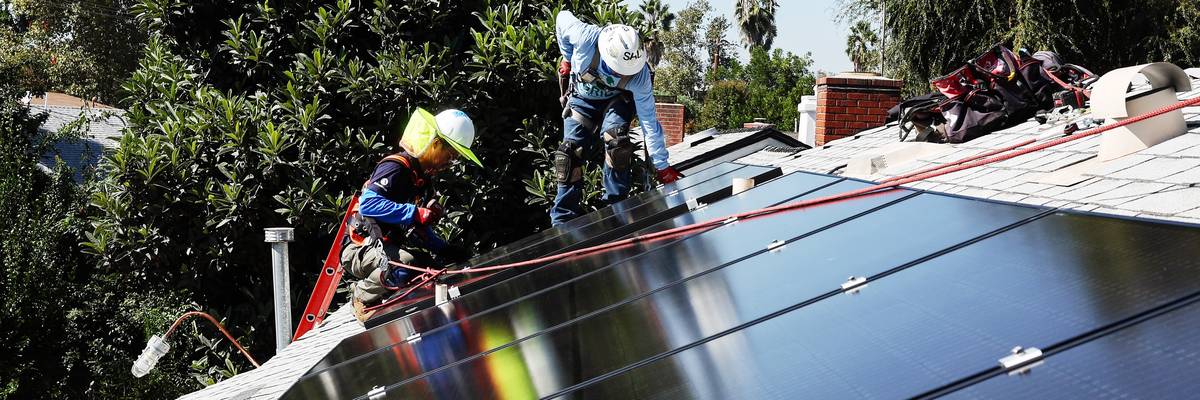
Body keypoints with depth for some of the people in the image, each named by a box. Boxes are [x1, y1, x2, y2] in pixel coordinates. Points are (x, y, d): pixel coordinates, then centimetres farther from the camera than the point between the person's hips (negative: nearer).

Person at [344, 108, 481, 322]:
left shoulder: (421, 178, 14)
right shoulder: (396, 167, -15)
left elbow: (420, 230, 21)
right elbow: (368, 204, -30)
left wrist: (445, 249, 6)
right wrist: (417, 214, -32)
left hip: (387, 248, 9)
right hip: (360, 251, -9)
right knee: (408, 262, -34)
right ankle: (363, 297, -9)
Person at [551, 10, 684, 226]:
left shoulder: (639, 75, -35)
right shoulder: (585, 37, -39)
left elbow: (649, 121, -26)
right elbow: (562, 18, -16)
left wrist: (661, 166, -21)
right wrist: (568, 60, -2)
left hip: (616, 100, -1)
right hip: (582, 98, 1)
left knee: (616, 142, -27)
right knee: (570, 153, -10)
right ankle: (563, 219, -1)